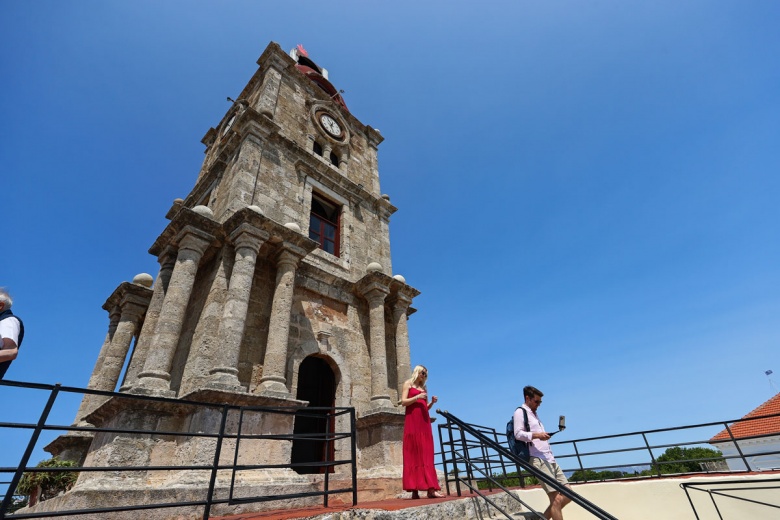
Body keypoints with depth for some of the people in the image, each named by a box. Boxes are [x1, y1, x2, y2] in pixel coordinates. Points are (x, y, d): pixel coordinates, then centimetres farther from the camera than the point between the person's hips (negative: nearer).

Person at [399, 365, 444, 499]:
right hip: (412, 421, -6)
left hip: (424, 421, 6)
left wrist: (432, 402, 3)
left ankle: (431, 488, -4)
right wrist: (417, 397, -15)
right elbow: (403, 402, -5)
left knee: (426, 453, -1)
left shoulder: (424, 388, 22)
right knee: (414, 453, -6)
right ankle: (414, 489, -5)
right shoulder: (408, 384, 6)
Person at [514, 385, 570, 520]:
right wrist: (536, 435, -23)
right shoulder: (520, 412, -2)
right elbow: (518, 434, -14)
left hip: (550, 459, 9)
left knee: (568, 493, 6)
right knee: (556, 499, -10)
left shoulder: (534, 414, 25)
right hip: (538, 460, -9)